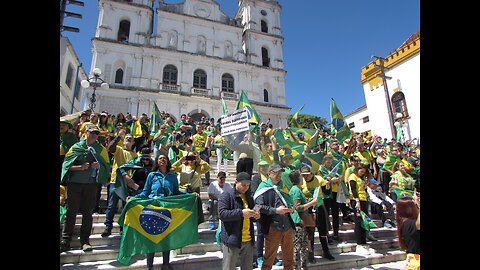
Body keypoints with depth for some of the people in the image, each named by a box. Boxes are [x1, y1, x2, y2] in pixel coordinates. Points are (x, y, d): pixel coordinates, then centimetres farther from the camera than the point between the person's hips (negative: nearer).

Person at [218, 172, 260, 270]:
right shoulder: (226, 195, -7)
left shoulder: (249, 197, 14)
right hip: (232, 239, -6)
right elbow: (222, 214, -18)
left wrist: (256, 216, 1)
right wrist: (241, 213, -27)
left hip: (248, 240, 6)